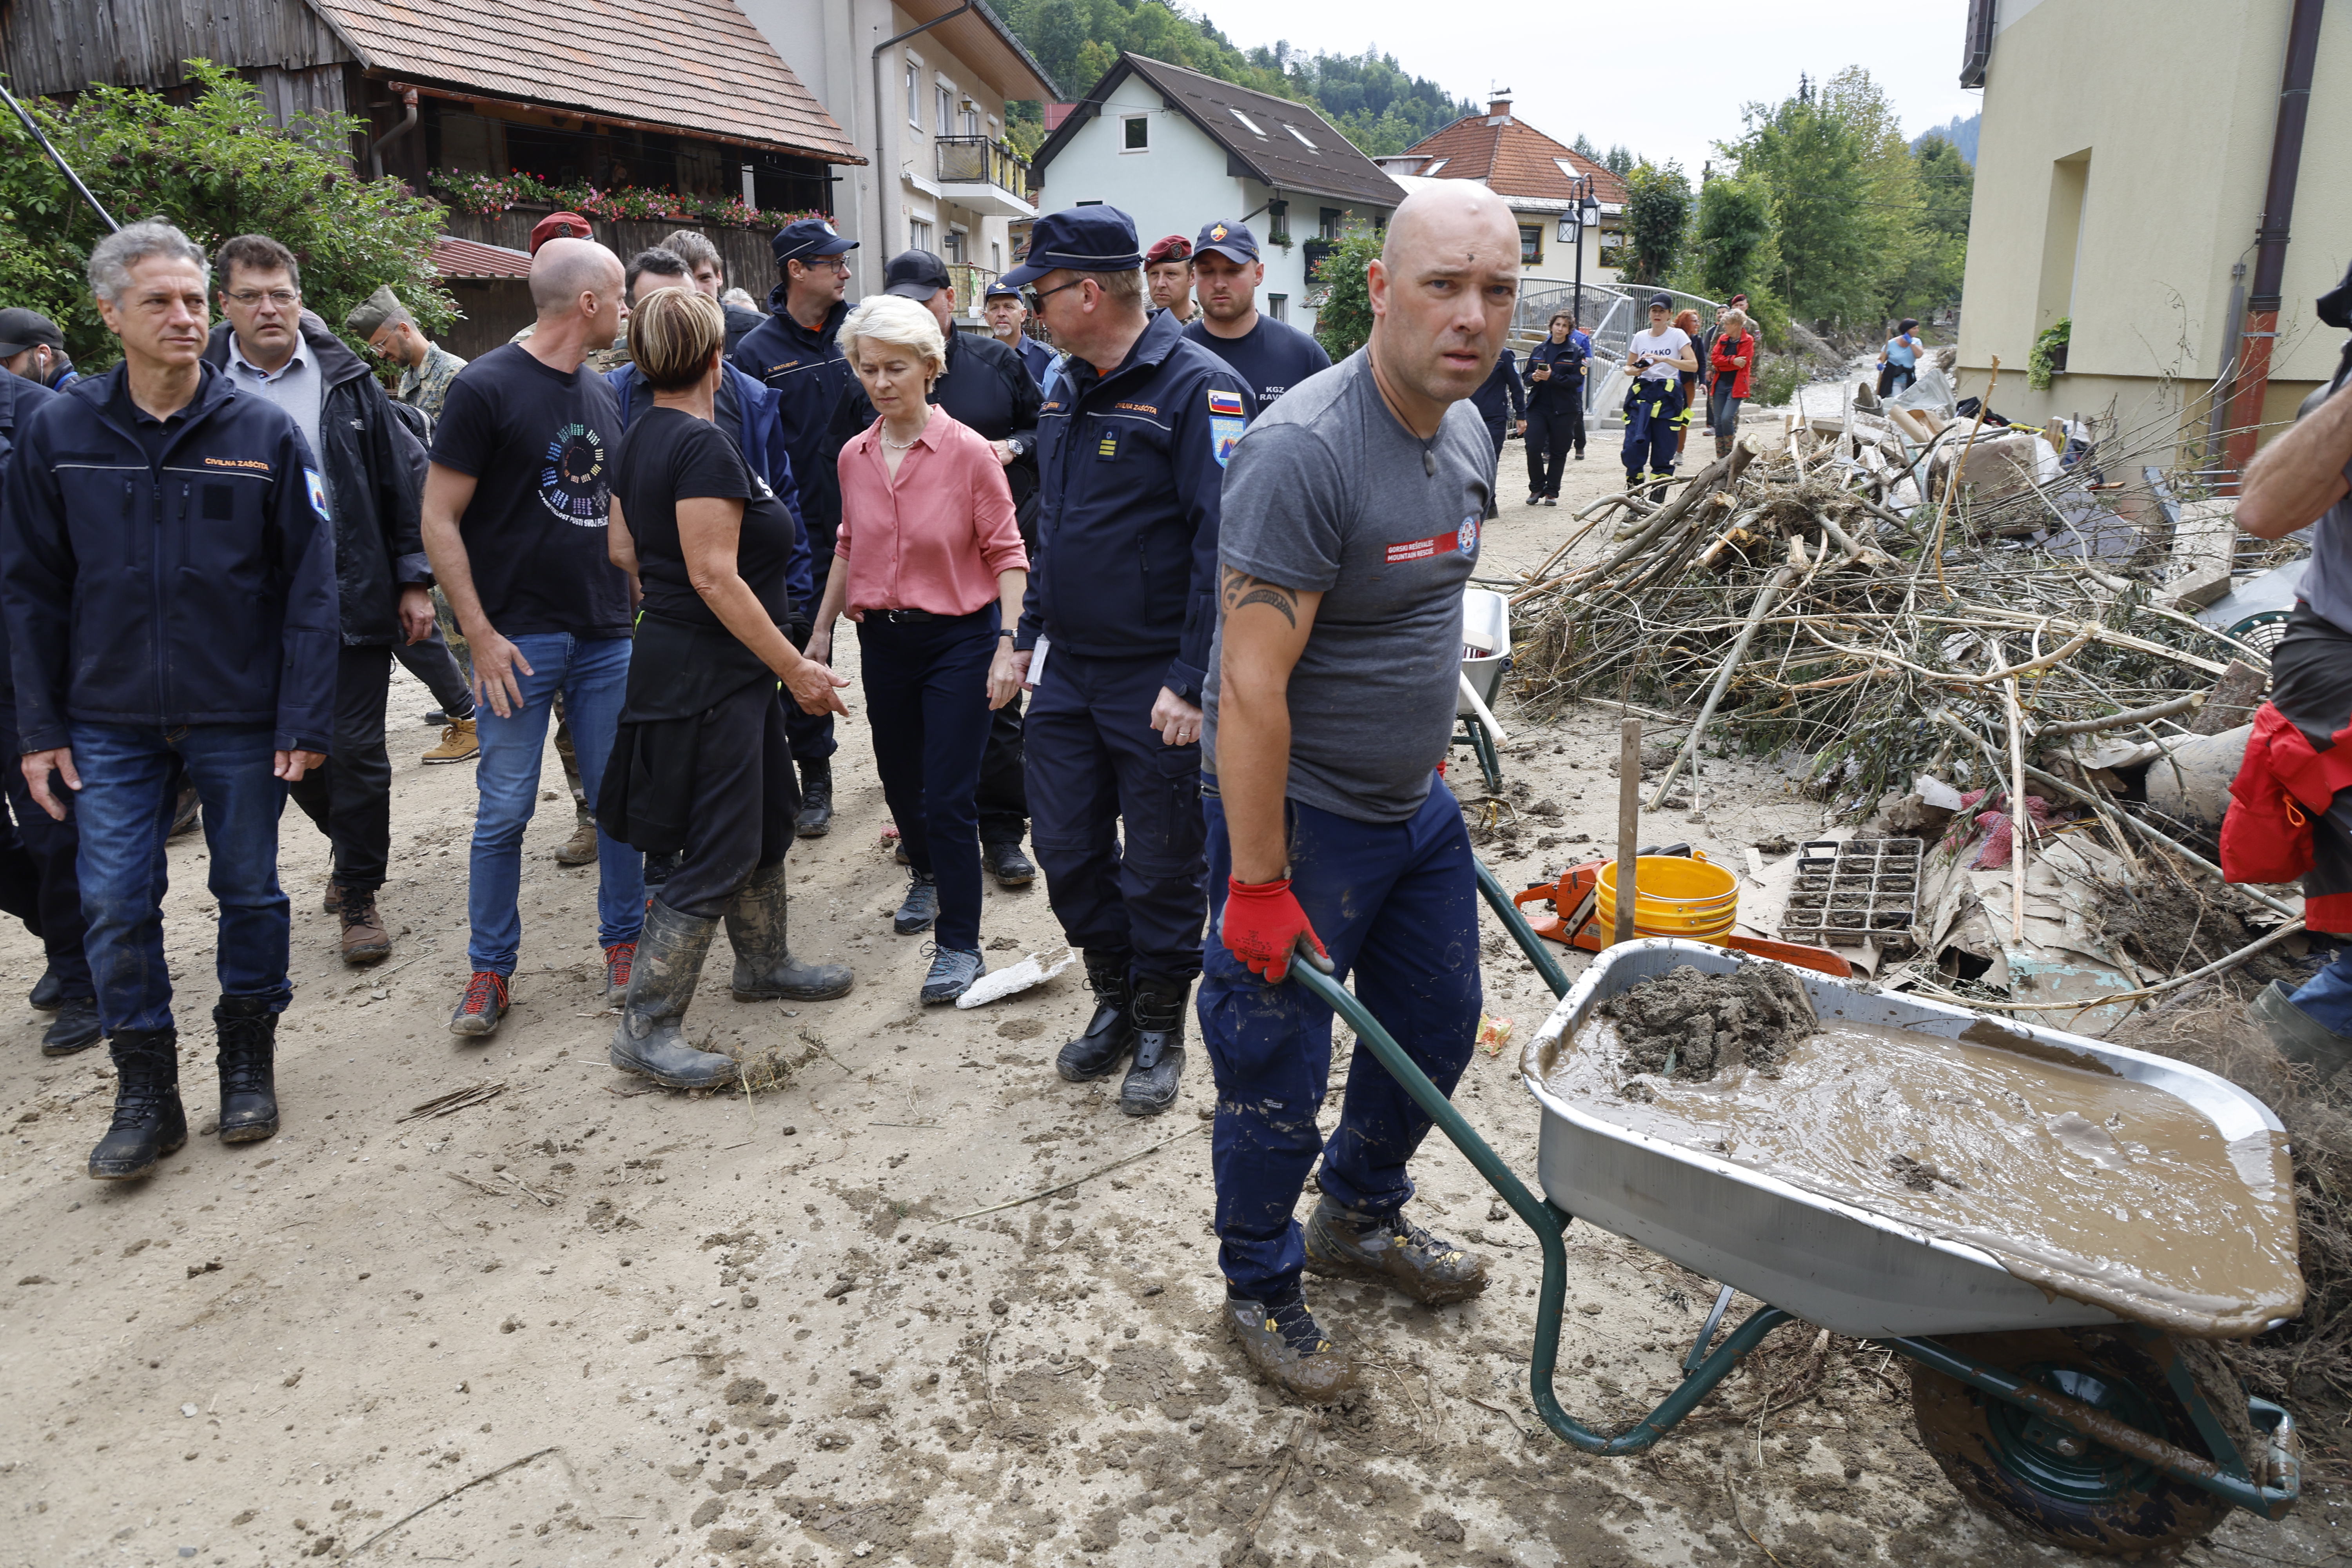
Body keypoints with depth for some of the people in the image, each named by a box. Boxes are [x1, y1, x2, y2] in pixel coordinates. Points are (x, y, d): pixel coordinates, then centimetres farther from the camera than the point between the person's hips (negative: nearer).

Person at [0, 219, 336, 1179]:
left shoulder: (264, 432, -4)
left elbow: (309, 586, -4)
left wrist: (305, 720, -9)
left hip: (239, 718, -1)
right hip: (110, 723, 2)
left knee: (250, 893, 10)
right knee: (116, 905, 2)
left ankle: (248, 1064, 28)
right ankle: (146, 1094, 17)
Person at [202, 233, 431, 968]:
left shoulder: (346, 381, 3)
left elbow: (404, 480, 5)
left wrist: (414, 579, 1)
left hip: (352, 601, -1)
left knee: (356, 752, 2)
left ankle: (359, 897, 16)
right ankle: (357, 849, 36)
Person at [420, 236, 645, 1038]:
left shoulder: (601, 393, 12)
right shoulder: (486, 387, -8)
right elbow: (439, 521, -9)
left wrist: (638, 601, 14)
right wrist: (480, 634, -13)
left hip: (606, 638, 6)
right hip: (520, 639, -5)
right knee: (505, 811, 1)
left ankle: (624, 943, 24)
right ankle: (489, 971, 15)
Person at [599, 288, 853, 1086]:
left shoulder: (640, 435, 10)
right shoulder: (702, 444, -19)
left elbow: (622, 549, 15)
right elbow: (715, 576, -24)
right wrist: (796, 668, -21)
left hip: (675, 654, 10)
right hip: (708, 671, -10)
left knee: (765, 817, 21)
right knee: (718, 852, -4)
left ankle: (765, 962, 38)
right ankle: (646, 1029, 4)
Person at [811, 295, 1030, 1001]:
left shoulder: (970, 451, -11)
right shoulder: (854, 457, 3)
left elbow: (1007, 555, -9)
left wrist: (1009, 644, -17)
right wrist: (821, 629, 16)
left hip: (957, 637, -5)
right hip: (882, 638, 5)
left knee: (948, 797, -6)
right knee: (900, 781, 19)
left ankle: (959, 945, 7)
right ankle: (926, 876, 48)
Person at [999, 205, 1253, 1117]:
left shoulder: (1198, 389, -15)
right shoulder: (1070, 389, 12)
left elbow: (1223, 546, -20)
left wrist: (1193, 683, -23)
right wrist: (1030, 634, 19)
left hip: (1156, 682, -7)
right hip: (1067, 670, 8)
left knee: (1161, 867, 6)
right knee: (1066, 849, 12)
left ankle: (1160, 1030, 25)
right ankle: (1115, 1001, 33)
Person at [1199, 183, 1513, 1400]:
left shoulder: (1465, 431, 3)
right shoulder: (1304, 451, -26)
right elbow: (1252, 684, -27)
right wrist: (1258, 884, -25)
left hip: (1415, 805, 9)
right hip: (1298, 817, -9)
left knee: (1438, 1027, 21)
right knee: (1277, 1074, 6)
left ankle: (1359, 1217, 46)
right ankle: (1260, 1290, 31)